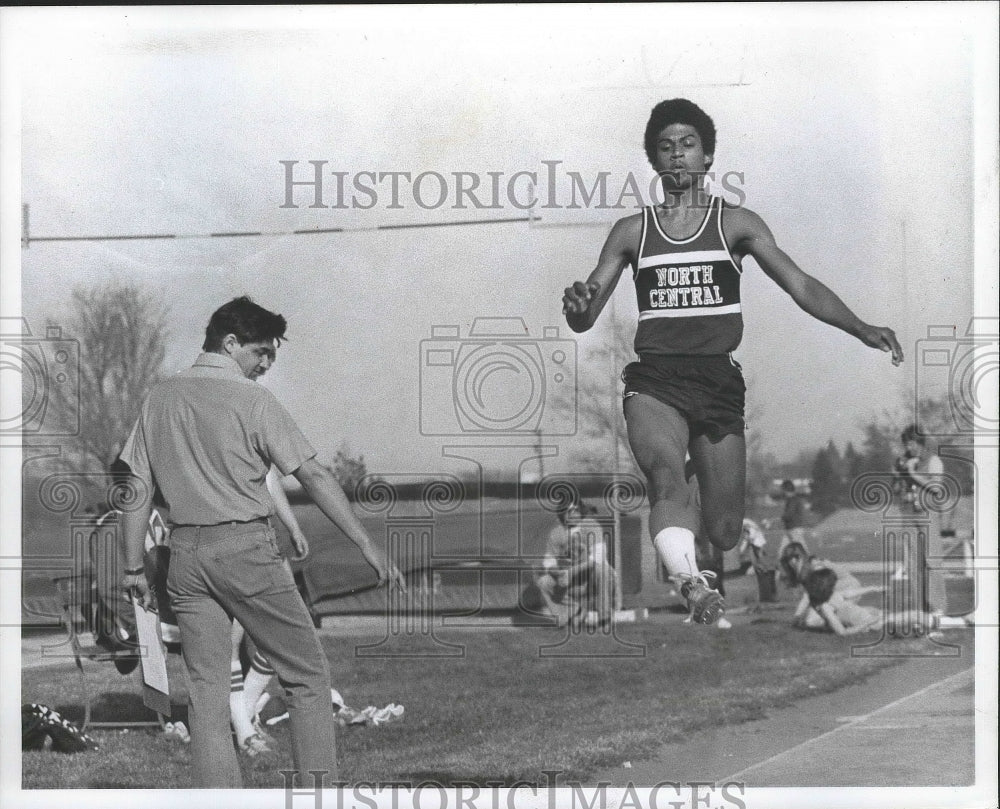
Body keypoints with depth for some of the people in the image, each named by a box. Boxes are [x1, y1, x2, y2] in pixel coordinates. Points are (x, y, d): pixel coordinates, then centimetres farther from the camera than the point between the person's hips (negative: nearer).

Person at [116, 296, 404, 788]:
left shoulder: (159, 399, 10)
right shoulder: (251, 400, -6)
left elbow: (137, 488, 9)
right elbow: (314, 476, -9)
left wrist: (133, 567, 14)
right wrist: (367, 547, -10)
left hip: (185, 552, 5)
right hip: (244, 545, -5)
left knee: (206, 689, 6)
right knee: (306, 674, 5)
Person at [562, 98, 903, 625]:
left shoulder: (736, 225, 9)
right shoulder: (631, 232, 12)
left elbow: (800, 286, 1)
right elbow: (584, 318, 9)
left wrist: (860, 329, -14)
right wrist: (575, 304, -16)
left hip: (719, 378, 1)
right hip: (654, 378, -1)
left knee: (724, 533, 1)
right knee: (665, 474, -33)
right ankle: (691, 584, -52)